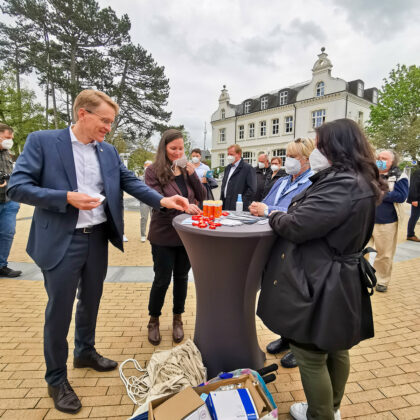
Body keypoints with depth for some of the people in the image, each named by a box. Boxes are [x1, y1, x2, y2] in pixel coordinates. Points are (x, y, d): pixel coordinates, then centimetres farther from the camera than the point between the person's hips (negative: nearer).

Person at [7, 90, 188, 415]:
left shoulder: (108, 151, 6)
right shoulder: (42, 141, -8)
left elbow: (130, 181, 4)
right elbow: (17, 187, -11)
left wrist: (162, 200, -10)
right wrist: (67, 198, -22)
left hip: (97, 238, 5)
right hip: (62, 241, -5)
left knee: (91, 301, 20)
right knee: (59, 310, 7)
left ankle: (85, 352, 44)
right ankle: (56, 379, 28)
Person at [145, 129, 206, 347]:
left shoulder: (187, 169, 6)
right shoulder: (153, 171, -7)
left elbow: (202, 196, 2)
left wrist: (192, 173, -11)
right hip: (164, 235, -4)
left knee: (181, 277, 15)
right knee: (162, 279, 7)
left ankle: (177, 318, 34)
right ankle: (154, 320, 32)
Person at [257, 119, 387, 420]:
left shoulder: (342, 184, -24)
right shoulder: (356, 181, 10)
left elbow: (297, 226, -26)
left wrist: (274, 216, -6)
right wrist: (283, 212, 3)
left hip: (321, 284, -11)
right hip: (340, 280, 11)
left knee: (311, 356, 8)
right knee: (334, 348, 25)